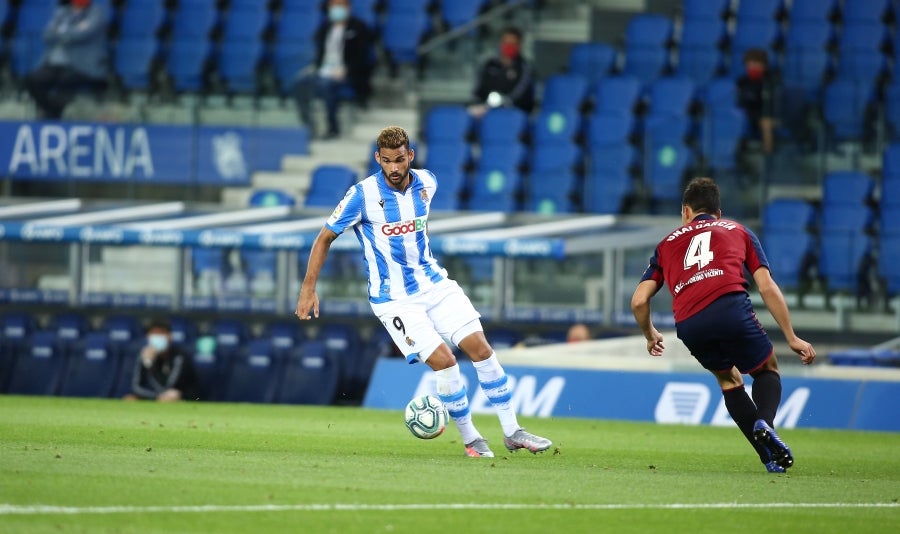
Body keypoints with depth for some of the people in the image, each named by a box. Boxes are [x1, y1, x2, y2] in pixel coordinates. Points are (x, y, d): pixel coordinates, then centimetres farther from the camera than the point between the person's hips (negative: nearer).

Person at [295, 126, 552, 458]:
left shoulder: (426, 184, -2)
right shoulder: (363, 195, -16)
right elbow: (324, 239, -6)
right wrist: (308, 289, -8)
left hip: (434, 283, 5)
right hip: (394, 299, -5)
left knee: (479, 347, -5)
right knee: (443, 360, -17)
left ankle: (512, 432, 5)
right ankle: (470, 439, 1)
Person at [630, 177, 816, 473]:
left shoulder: (667, 244, 31)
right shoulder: (738, 231, 27)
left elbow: (639, 301, 22)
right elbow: (767, 288, 17)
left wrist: (650, 336, 41)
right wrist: (791, 338, 20)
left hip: (688, 325, 2)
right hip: (731, 307, -2)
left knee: (729, 379, 27)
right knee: (767, 370, 21)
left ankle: (770, 456, 15)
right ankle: (765, 423, -12)